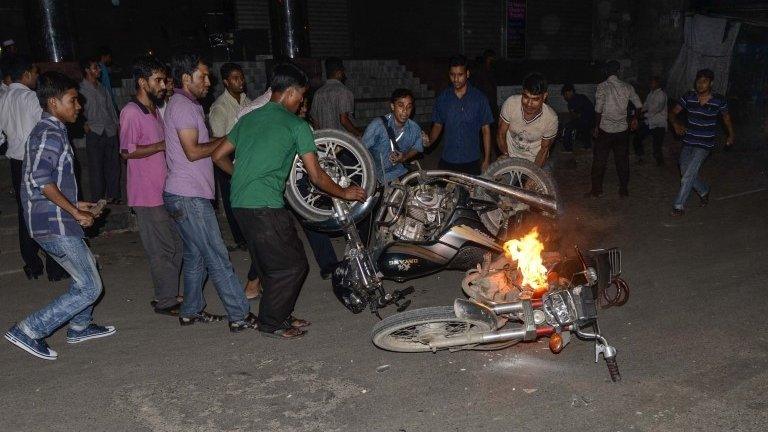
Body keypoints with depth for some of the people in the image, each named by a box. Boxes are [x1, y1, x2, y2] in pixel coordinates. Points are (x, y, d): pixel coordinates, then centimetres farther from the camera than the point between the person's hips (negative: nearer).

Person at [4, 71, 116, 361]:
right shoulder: (50, 134, -16)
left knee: (86, 267, 26)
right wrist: (75, 212, -21)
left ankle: (79, 327, 38)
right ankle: (28, 331, -1)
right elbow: (41, 180, -27)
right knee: (90, 288, -5)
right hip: (55, 225, -10)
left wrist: (75, 206, 19)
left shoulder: (49, 131, 17)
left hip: (52, 220, 10)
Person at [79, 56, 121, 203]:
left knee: (113, 164, 7)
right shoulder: (80, 89, -2)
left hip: (111, 131, 6)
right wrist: (85, 124, -14)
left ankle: (113, 195, 18)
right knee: (96, 167, -2)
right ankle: (97, 199, 6)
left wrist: (117, 125, 14)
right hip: (95, 133, -5)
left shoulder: (102, 87, 16)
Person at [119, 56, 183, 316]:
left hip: (164, 192, 9)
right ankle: (166, 302, 11)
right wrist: (164, 145, -19)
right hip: (147, 196, -9)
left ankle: (169, 295, 26)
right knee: (162, 250, -2)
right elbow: (128, 152, -20)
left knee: (174, 245, 14)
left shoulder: (154, 110, 16)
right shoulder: (131, 112, -13)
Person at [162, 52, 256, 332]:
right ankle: (240, 316, -2)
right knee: (218, 258, -7)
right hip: (189, 197, -10)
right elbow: (193, 152, -19)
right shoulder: (182, 105, -12)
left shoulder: (188, 105, 20)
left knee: (196, 256, 16)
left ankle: (191, 312, 25)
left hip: (187, 196, 10)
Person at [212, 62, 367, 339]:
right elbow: (316, 176, -5)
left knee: (269, 264, 19)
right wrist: (344, 193, 9)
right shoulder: (296, 125, -4)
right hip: (266, 207, -8)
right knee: (293, 265, 4)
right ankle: (271, 324, 12)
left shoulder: (249, 118, 17)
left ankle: (280, 315, 29)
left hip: (239, 203, 8)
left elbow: (219, 156, 20)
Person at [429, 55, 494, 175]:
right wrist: (428, 141, -9)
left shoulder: (479, 98, -3)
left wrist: (487, 160, -3)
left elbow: (486, 130, 0)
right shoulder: (442, 98, 3)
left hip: (471, 163, -2)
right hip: (447, 161, 2)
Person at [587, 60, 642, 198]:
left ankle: (596, 189, 13)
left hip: (605, 129, -3)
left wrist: (596, 127, -5)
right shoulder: (627, 87, 2)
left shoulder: (602, 87, -10)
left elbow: (598, 109, -15)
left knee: (599, 160, 7)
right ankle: (624, 190, 20)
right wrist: (635, 119, 24)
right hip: (622, 129, 3)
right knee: (622, 160, 12)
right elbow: (639, 105, 8)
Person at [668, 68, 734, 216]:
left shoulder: (719, 100, -8)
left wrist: (731, 135, 18)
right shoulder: (689, 97, -4)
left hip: (704, 145, -4)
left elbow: (726, 117, 10)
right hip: (688, 142, 4)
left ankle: (679, 205, -1)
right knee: (686, 172, 13)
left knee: (688, 175, -12)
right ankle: (704, 191, 41)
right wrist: (676, 124, -23)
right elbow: (673, 112, -2)